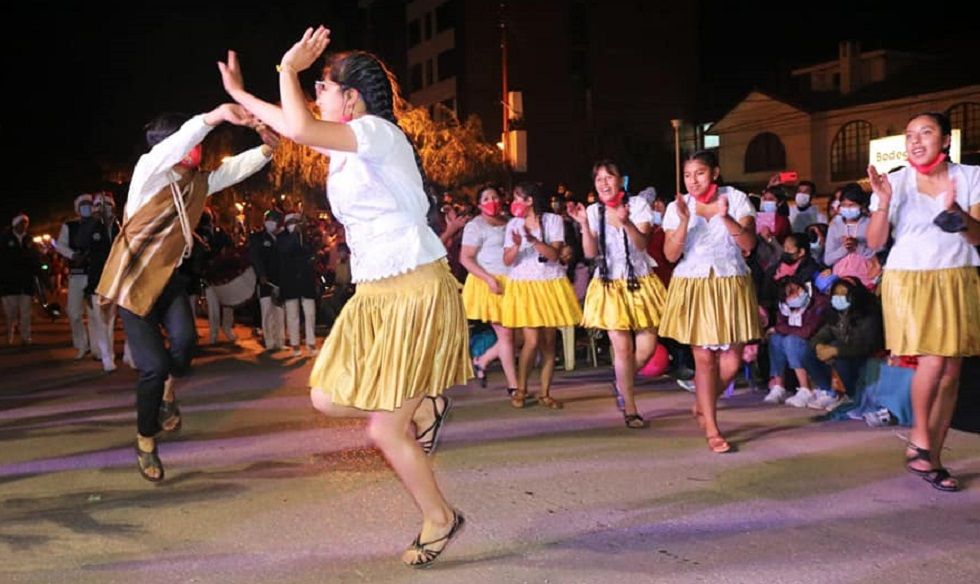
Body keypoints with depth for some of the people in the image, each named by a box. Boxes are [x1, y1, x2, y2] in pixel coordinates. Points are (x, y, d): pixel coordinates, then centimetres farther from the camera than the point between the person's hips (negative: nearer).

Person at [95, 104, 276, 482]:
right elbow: (173, 146, -33)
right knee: (154, 366, -9)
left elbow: (237, 167, 10)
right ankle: (145, 443, 15)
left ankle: (167, 394, 12)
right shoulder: (149, 171, -15)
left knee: (185, 340, -22)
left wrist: (267, 147, -6)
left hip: (168, 277, 5)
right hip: (133, 280, -5)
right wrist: (215, 116, -45)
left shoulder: (198, 182, 5)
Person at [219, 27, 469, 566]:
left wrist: (289, 68, -13)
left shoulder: (379, 132, -14)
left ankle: (439, 518, 20)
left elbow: (298, 128, -28)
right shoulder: (344, 145, 13)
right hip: (373, 295, 9)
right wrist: (238, 93, 32)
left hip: (416, 293, -9)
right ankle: (422, 404, 25)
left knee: (384, 430, -3)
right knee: (327, 399, 6)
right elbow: (294, 126, 31)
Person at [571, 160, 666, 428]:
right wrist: (584, 225, -20)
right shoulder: (594, 211, 3)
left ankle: (622, 384, 29)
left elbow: (642, 244, -15)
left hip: (639, 282, 0)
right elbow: (590, 253, -6)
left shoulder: (637, 204, -2)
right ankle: (630, 410, 10)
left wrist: (626, 223, -32)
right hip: (610, 285, 0)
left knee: (647, 345, -1)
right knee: (623, 347, -3)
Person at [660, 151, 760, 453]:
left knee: (731, 360, -1)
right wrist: (685, 221, -17)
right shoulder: (677, 207, 3)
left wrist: (727, 217, -24)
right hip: (693, 287, 0)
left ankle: (703, 405, 28)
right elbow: (671, 255, -4)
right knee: (704, 358, -3)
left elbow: (749, 243, -9)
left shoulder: (736, 199, 1)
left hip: (731, 286, 1)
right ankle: (712, 430, 7)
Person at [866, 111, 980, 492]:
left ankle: (932, 457, 13)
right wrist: (883, 203, -19)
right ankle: (919, 439, 6)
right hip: (910, 280, -2)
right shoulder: (895, 182, 0)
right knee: (933, 361, -17)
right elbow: (875, 242, -4)